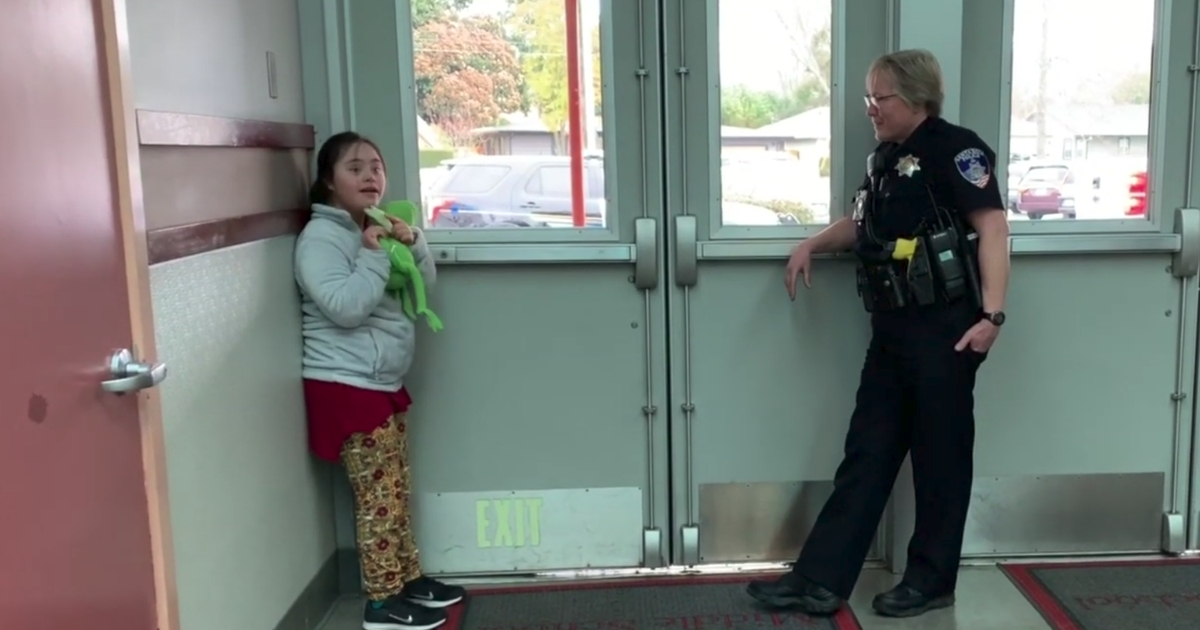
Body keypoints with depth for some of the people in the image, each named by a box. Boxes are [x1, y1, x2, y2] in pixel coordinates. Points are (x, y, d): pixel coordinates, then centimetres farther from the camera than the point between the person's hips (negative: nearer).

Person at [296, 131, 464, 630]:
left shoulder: (377, 228, 14)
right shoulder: (319, 238, -13)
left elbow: (425, 285, 12)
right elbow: (346, 308, -25)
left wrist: (412, 243, -5)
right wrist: (375, 255, -23)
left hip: (383, 383, 9)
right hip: (347, 387, -9)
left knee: (395, 491, 16)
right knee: (378, 497, -4)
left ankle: (408, 579, 28)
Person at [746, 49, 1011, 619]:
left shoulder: (954, 148, -8)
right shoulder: (885, 158, 16)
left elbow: (992, 228, -16)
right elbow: (863, 224, 31)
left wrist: (992, 315, -25)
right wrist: (812, 245, 14)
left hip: (945, 329, -8)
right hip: (893, 330, 8)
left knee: (939, 458, 4)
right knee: (865, 454, 8)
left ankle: (931, 581, 20)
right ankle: (820, 580, 12)